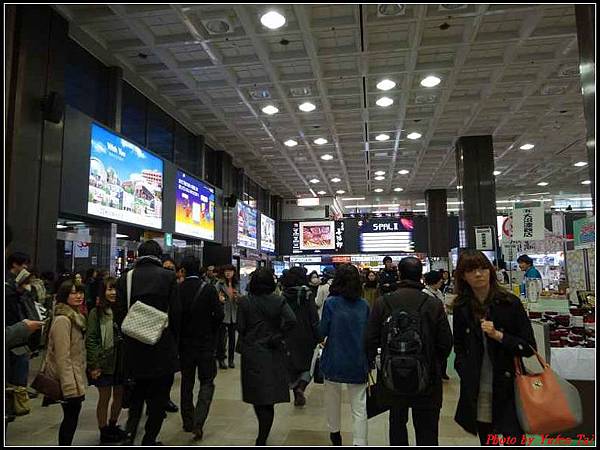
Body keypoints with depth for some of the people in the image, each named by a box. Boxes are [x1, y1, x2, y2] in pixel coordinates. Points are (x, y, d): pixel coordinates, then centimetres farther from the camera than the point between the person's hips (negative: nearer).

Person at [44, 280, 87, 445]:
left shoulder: (76, 316, 10)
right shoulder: (62, 320, -19)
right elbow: (62, 356, -22)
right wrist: (69, 386, -23)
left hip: (75, 375, 9)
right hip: (68, 378, -9)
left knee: (71, 418, 15)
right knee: (71, 418, 0)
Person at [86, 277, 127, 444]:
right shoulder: (96, 313, -7)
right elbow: (90, 340, -8)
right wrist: (94, 365, -11)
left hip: (121, 361, 4)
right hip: (104, 363, -4)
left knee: (119, 395, 13)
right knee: (104, 397, 7)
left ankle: (112, 427, 34)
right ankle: (104, 433, 24)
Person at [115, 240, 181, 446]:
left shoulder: (125, 278, 0)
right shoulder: (168, 276, -8)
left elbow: (119, 313, 0)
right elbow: (176, 312, -9)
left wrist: (128, 337, 13)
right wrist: (174, 339, 6)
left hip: (134, 346, 3)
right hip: (162, 347, -3)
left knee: (137, 390, 23)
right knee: (158, 394, 11)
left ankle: (130, 430, 10)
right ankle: (149, 439, 18)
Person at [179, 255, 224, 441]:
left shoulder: (178, 289, -8)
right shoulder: (208, 288, -13)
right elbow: (219, 314, -14)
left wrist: (181, 332, 13)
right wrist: (211, 331, 4)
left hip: (185, 343, 3)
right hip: (205, 343, -2)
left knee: (187, 382, 17)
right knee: (207, 382, 8)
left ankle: (188, 422, 25)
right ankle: (198, 422, -6)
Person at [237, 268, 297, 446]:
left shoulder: (244, 302, -8)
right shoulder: (278, 301, -7)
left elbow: (240, 327, -7)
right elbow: (291, 320, -20)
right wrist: (277, 337, -8)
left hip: (251, 353, 0)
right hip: (273, 353, 0)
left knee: (256, 394, 17)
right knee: (269, 398, 10)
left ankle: (263, 432, 32)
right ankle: (262, 439, 13)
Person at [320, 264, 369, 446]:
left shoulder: (331, 303, -13)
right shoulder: (364, 305, -4)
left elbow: (322, 331, -7)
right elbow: (368, 334, 5)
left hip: (334, 360, 0)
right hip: (358, 363, 1)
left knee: (333, 397, 22)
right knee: (359, 407, 5)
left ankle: (335, 433, 41)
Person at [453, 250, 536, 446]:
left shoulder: (510, 303, -8)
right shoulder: (461, 308, 0)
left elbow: (529, 347, -6)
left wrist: (499, 335, -18)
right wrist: (465, 373, 2)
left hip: (508, 390, -2)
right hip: (476, 392, 3)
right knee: (486, 440, 15)